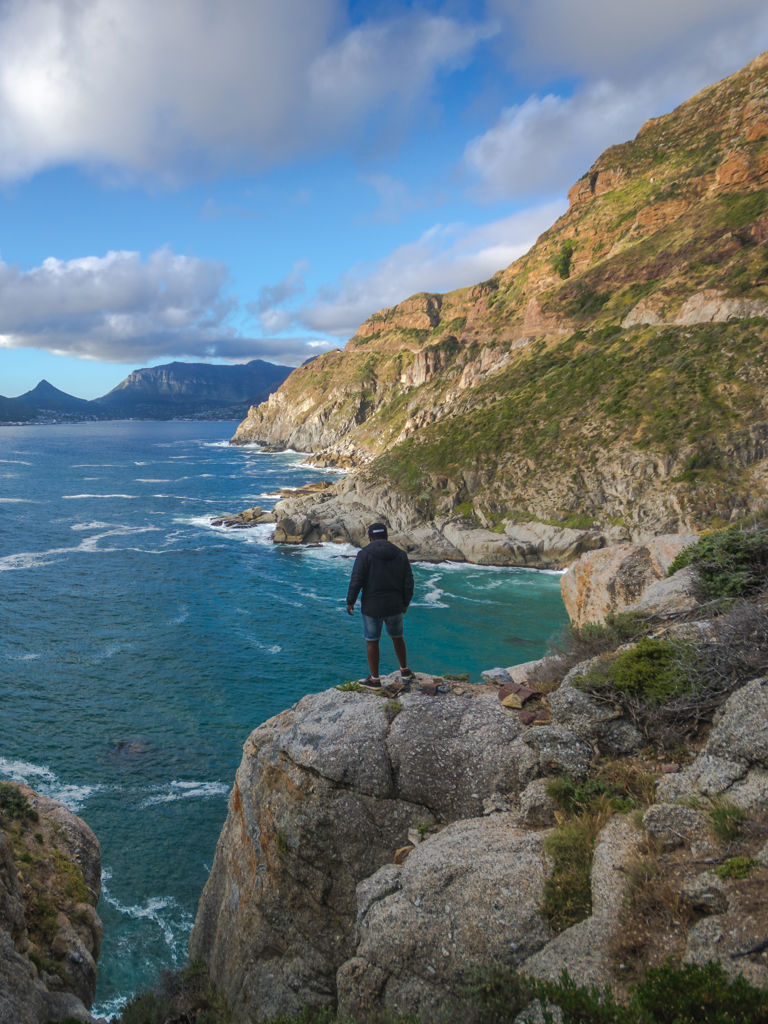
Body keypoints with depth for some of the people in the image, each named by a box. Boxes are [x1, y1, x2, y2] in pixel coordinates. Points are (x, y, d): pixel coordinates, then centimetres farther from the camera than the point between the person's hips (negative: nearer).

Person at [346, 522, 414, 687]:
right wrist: (405, 603, 14)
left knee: (372, 641, 11)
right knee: (397, 637, 24)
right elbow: (408, 582, 2)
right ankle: (405, 671, 35)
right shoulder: (400, 554, 1)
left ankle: (375, 679, 17)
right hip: (395, 606, 3)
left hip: (372, 607, -3)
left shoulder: (364, 553, -10)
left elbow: (356, 580, -16)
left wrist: (350, 602, -5)